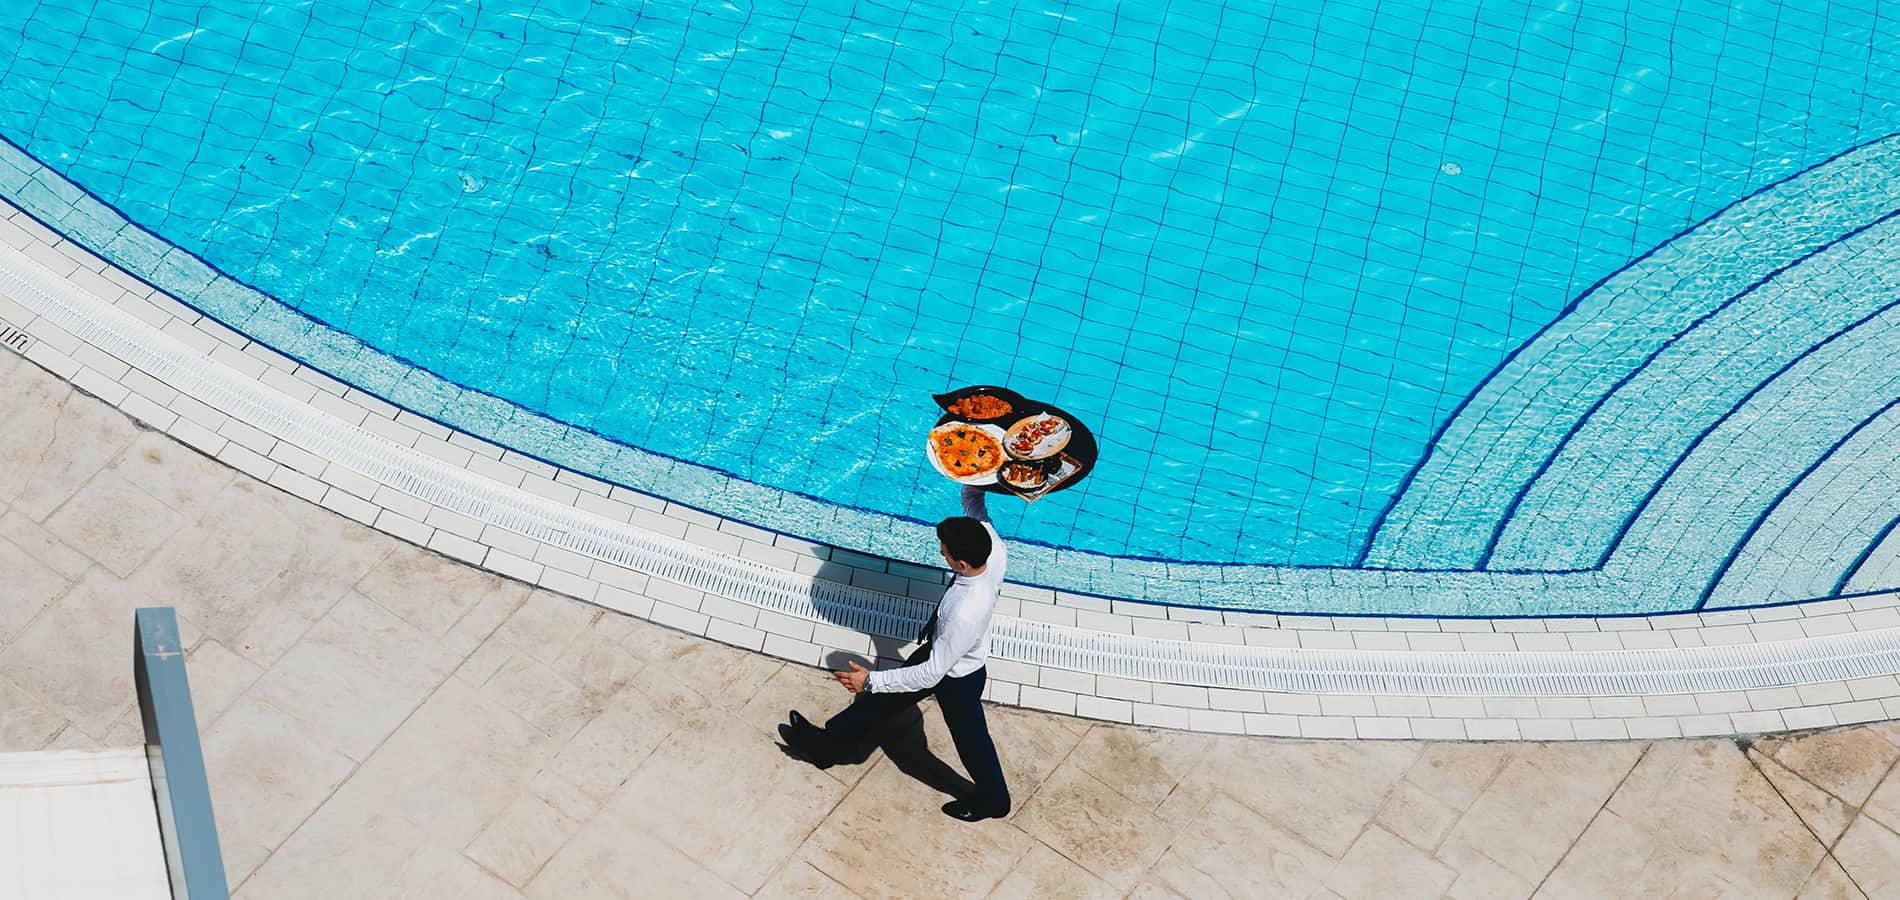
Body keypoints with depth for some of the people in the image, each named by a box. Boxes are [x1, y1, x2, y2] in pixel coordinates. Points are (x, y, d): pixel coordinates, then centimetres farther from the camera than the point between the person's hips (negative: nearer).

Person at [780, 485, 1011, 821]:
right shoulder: (995, 552, -27)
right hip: (940, 648, 7)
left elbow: (931, 675, -34)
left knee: (970, 737, 22)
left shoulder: (965, 615, -46)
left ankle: (993, 799, 51)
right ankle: (828, 741, 46)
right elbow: (973, 503, -7)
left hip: (957, 680, -7)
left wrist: (871, 680, -28)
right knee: (886, 697, 25)